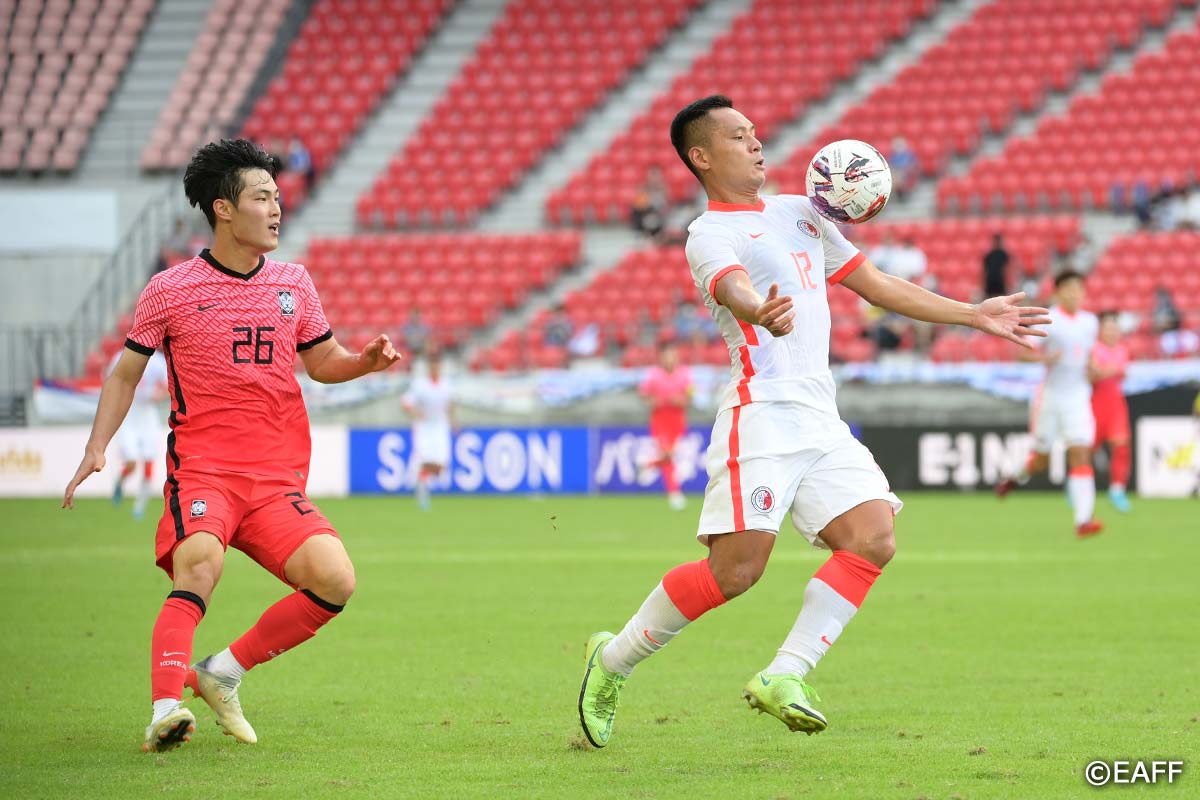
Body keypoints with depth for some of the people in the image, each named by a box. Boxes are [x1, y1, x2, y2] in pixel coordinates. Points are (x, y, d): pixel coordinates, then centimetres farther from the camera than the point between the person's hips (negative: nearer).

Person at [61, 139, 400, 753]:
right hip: (200, 471, -4)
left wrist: (366, 361, 2)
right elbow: (126, 374, 12)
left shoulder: (292, 282, 12)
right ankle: (166, 708, -40)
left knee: (336, 581, -16)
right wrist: (97, 448, 1)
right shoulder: (170, 289, 2)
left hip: (278, 482, 4)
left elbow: (322, 362, 24)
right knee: (200, 565, -33)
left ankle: (224, 672, 1)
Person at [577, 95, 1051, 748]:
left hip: (821, 420, 7)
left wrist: (974, 315, 23)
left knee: (873, 537, -13)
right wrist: (761, 313, -50)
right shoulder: (710, 234, -2)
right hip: (761, 414, -7)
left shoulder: (800, 212, 22)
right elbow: (734, 290, -26)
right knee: (736, 568, -14)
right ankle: (612, 662, 4)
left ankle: (784, 677, -13)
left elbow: (877, 285, 27)